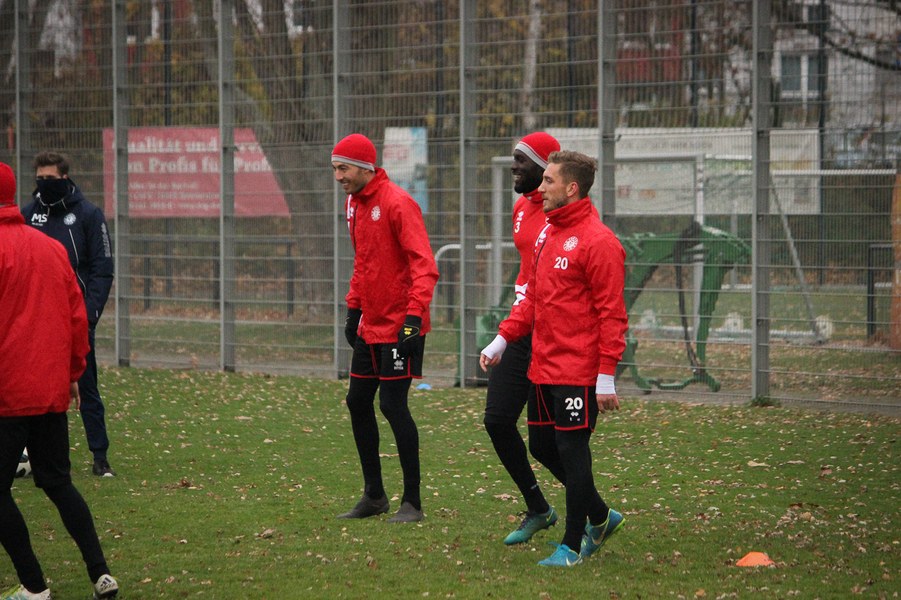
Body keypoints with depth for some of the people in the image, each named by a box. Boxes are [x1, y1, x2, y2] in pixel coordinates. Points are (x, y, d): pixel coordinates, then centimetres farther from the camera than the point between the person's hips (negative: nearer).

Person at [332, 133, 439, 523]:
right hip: (370, 325, 9)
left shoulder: (397, 203, -16)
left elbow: (424, 265, -21)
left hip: (400, 326, -9)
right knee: (358, 403, 10)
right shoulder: (354, 203, 11)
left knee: (393, 405, -9)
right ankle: (374, 495, 22)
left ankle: (412, 502, 0)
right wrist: (353, 308, 19)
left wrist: (415, 315, -28)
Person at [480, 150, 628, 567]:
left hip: (578, 372, -9)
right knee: (545, 444, 14)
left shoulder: (598, 242, -14)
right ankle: (600, 517, 31)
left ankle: (572, 546, 7)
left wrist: (606, 376, -19)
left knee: (572, 451, -3)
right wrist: (502, 338, 12)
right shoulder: (548, 234, 13)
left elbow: (611, 313, -16)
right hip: (543, 368, 9)